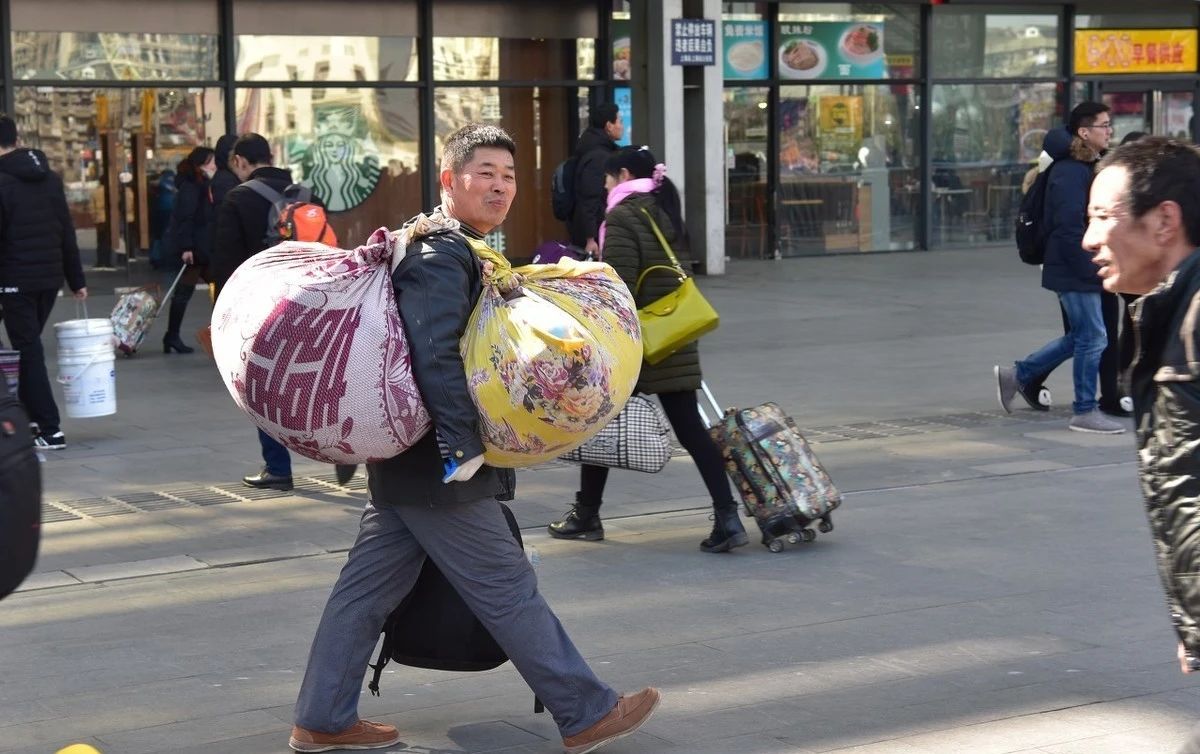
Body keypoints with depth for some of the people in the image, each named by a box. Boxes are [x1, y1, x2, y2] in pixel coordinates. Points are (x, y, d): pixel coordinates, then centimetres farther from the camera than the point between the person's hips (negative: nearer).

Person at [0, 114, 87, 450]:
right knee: (31, 346, 19)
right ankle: (29, 417, 22)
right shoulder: (50, 179, 10)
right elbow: (67, 233, 12)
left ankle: (50, 430, -5)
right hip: (51, 277, 6)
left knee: (29, 352, -2)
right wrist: (77, 280, 15)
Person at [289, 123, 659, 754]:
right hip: (434, 466, -10)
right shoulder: (441, 256, -17)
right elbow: (436, 359, -27)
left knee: (368, 587, 12)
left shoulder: (453, 249, 16)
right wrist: (463, 448, -27)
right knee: (507, 589, -2)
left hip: (405, 461, 10)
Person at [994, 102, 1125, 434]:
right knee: (1093, 339, -2)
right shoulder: (1070, 172, -18)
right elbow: (1070, 228, -23)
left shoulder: (1089, 168, 14)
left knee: (1080, 337, 16)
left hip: (1083, 270, 10)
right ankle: (1085, 412, 9)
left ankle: (1017, 375, 24)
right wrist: (1092, 268, -20)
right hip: (1074, 270, -10)